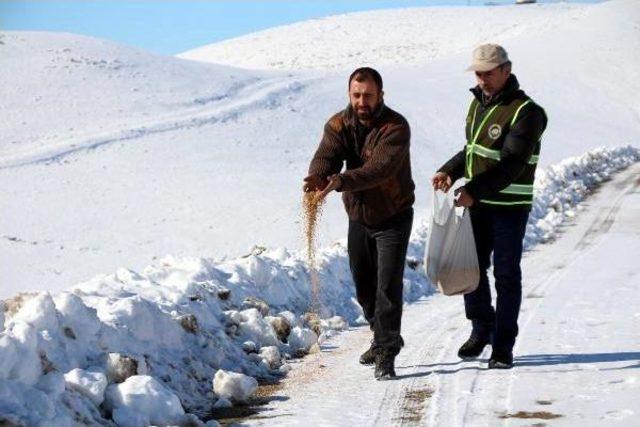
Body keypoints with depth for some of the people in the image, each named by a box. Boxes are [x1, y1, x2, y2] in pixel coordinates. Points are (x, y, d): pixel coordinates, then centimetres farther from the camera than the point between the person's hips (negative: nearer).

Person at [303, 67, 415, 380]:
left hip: (393, 217, -6)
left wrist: (340, 181, -52)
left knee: (388, 286, -14)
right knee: (363, 285, 16)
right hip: (358, 217, 6)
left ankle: (385, 354, -11)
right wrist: (316, 177, -47)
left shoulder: (395, 127, -22)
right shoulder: (338, 125, -6)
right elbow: (326, 155, -22)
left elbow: (380, 168, -37)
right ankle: (384, 338, 35)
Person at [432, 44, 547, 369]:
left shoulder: (525, 112, -16)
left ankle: (503, 345, 8)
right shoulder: (479, 103, 9)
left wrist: (474, 190, -31)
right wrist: (449, 172, 0)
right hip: (477, 202, 7)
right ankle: (482, 329, 32)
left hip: (510, 206, -7)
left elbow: (512, 165, -23)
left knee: (506, 274, 0)